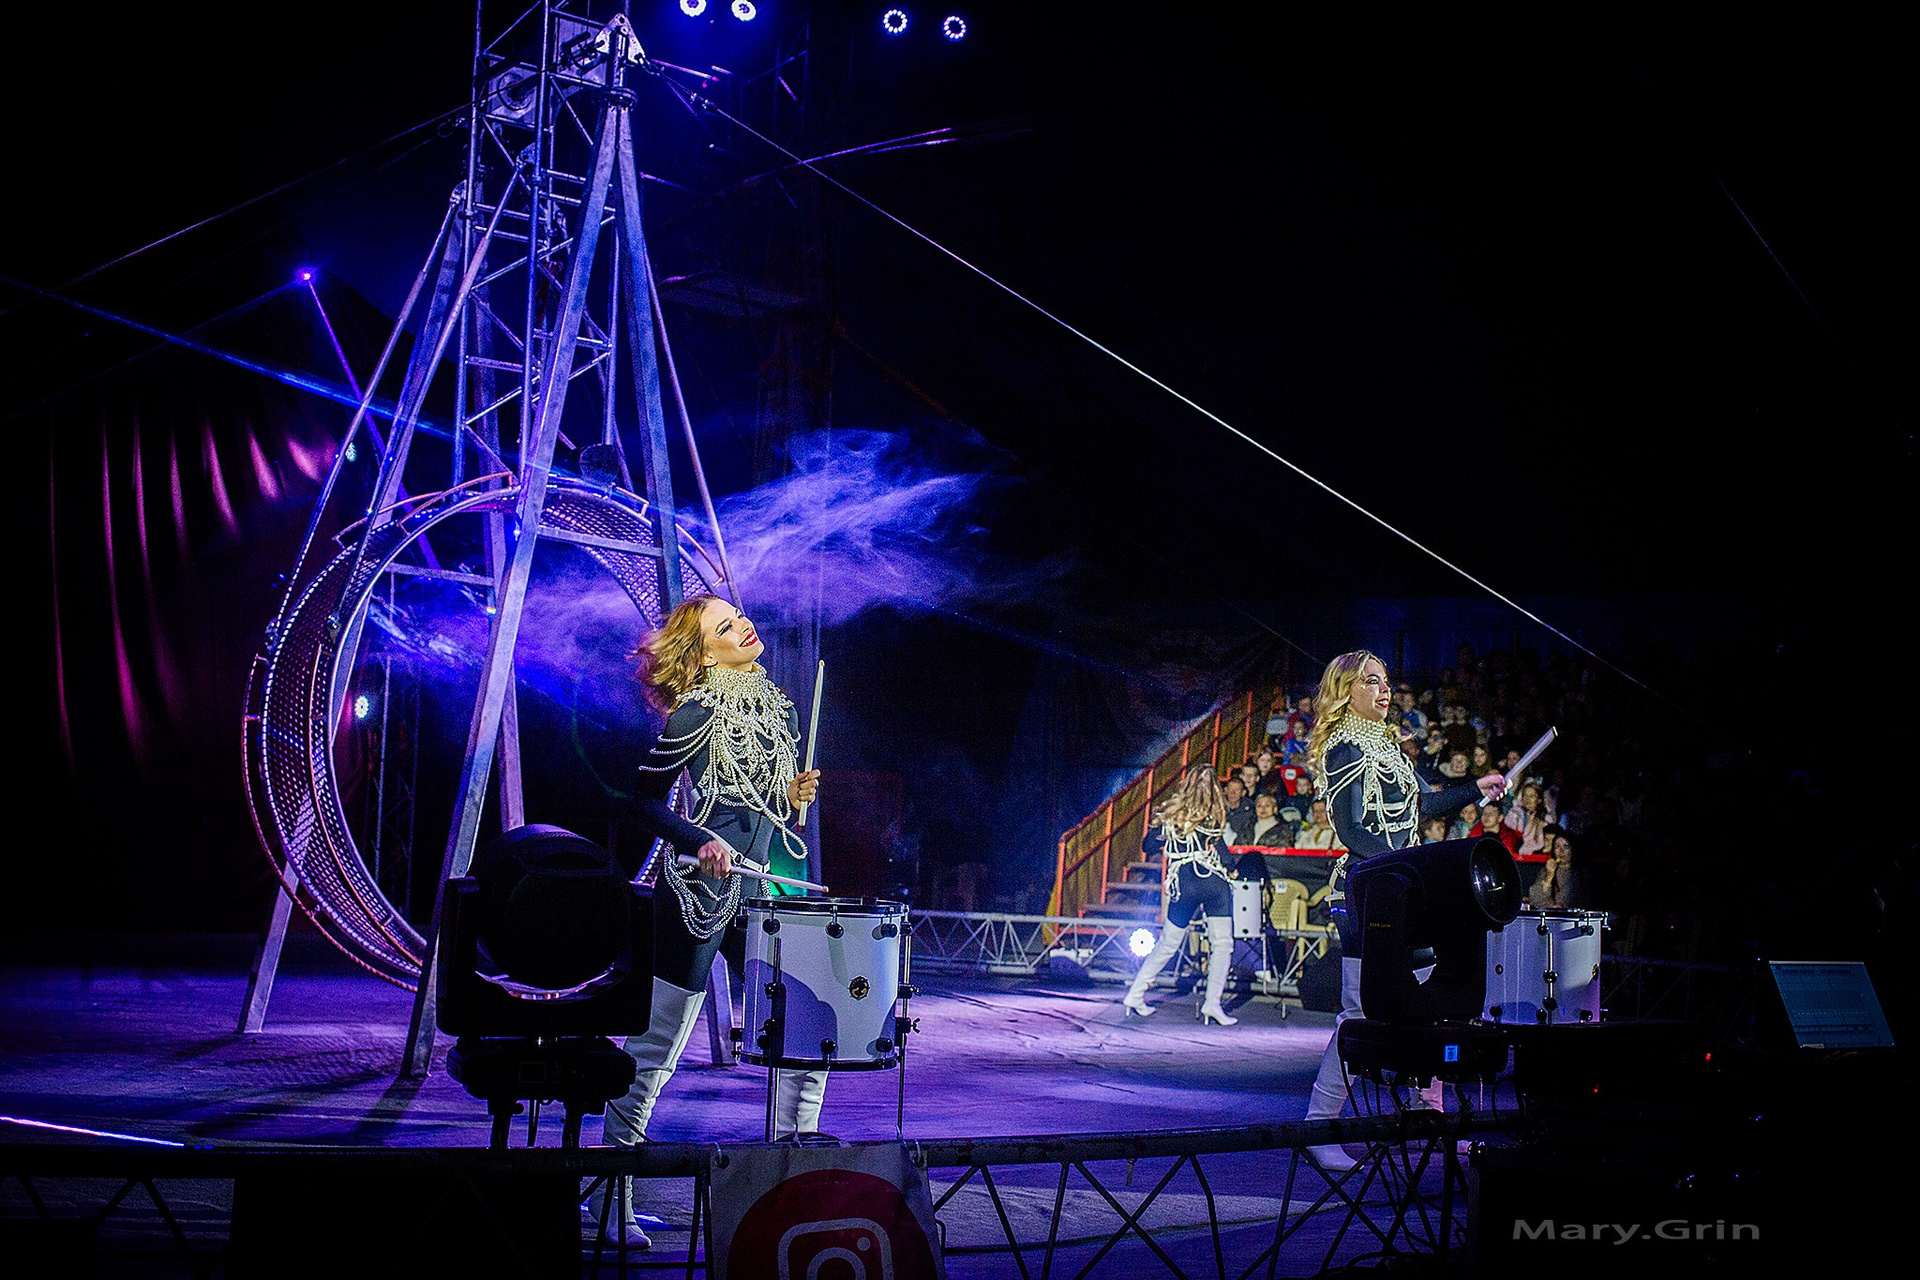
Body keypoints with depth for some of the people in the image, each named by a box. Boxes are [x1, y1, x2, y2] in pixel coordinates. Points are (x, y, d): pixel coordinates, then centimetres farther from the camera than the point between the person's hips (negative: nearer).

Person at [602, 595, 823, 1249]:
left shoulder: (782, 710, 13)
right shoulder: (696, 712, -9)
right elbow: (646, 801, -7)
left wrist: (796, 798, 3)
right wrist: (699, 840, -21)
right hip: (699, 892, -7)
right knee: (655, 1048, 0)